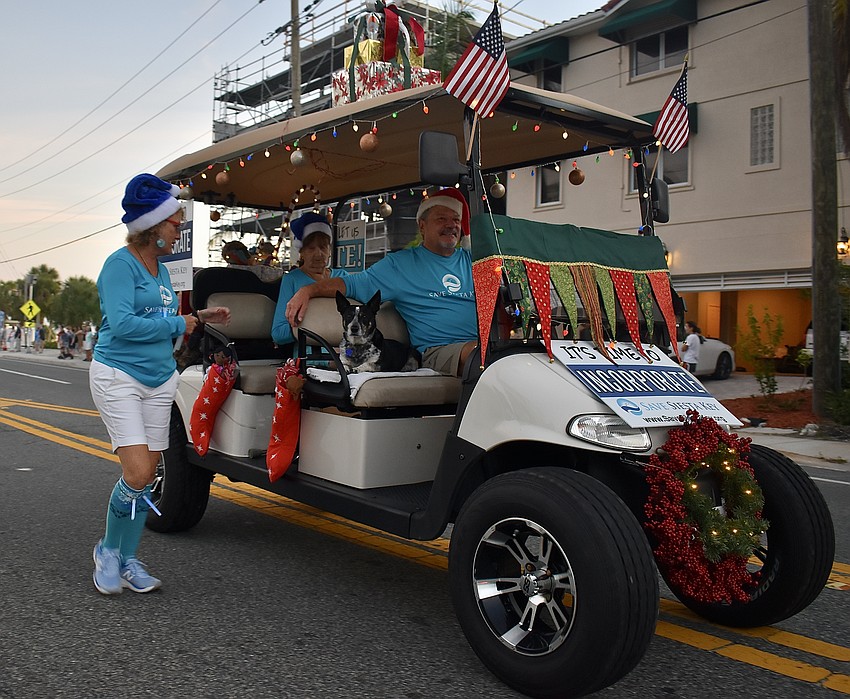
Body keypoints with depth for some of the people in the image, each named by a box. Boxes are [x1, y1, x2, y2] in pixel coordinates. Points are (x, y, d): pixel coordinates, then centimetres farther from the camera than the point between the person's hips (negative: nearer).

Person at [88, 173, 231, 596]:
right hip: (118, 376, -8)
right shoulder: (121, 264, -11)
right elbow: (121, 323, -22)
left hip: (160, 378, 8)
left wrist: (200, 318, 9)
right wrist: (180, 324, -13)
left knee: (148, 474, 8)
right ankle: (108, 550, 10)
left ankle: (127, 560, 21)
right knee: (137, 473, -15)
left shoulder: (160, 269, 14)